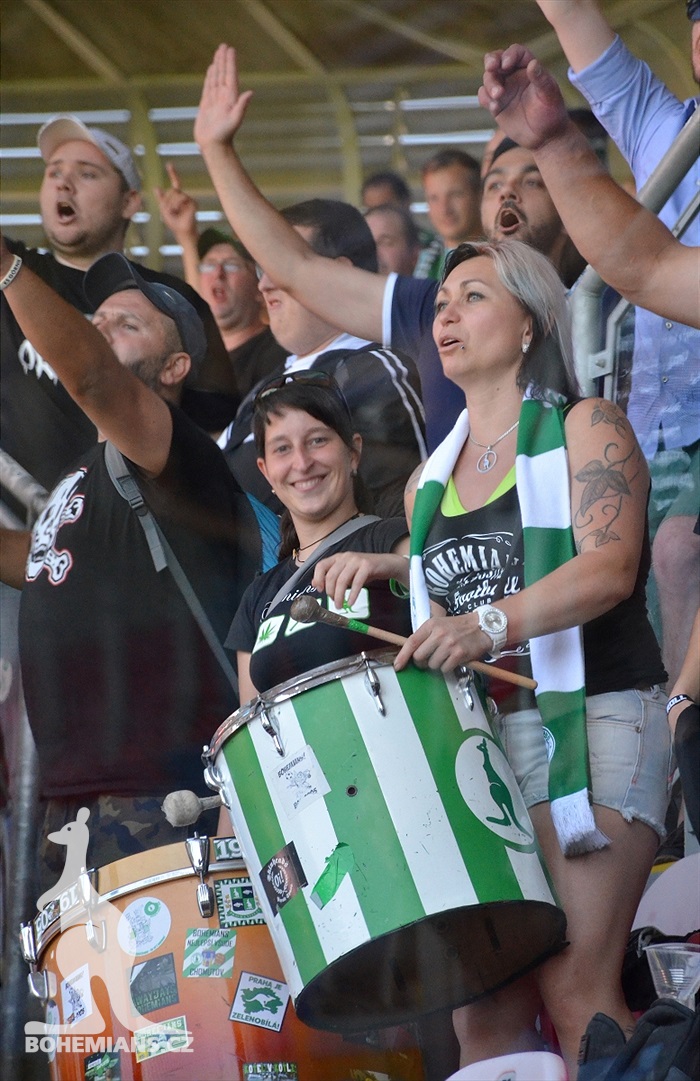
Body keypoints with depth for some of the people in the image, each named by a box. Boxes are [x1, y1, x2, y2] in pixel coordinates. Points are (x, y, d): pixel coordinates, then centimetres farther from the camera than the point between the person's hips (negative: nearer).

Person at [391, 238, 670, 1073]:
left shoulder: (585, 429, 3)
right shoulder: (431, 482, 20)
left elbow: (610, 566, -14)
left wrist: (491, 624, -27)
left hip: (587, 723, -6)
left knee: (573, 989, -18)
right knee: (483, 1013, -4)